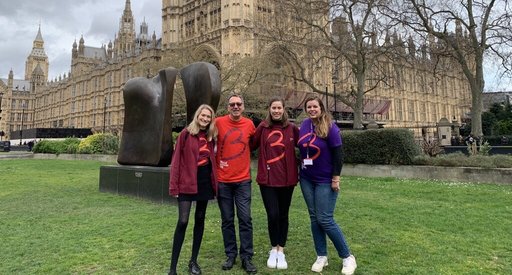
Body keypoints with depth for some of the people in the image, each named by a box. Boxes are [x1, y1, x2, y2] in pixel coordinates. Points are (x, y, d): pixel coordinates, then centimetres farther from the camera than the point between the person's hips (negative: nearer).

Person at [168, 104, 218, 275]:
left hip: (205, 182, 5)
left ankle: (193, 261, 23)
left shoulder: (211, 136, 9)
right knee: (182, 221, -10)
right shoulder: (186, 133, -5)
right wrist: (174, 185, -11)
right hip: (187, 183, -5)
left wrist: (214, 181, 4)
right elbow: (176, 160, -7)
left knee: (200, 220, 11)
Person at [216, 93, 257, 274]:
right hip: (223, 180, -1)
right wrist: (216, 162, 1)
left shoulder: (249, 124, 1)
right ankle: (230, 255, 22)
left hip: (243, 180, 1)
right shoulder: (219, 122, -5)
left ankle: (247, 257, 11)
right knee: (227, 220, 8)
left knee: (245, 219, 0)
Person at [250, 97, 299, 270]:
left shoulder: (292, 128, 0)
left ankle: (281, 251, 25)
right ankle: (274, 250, 20)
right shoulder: (262, 128, -1)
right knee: (273, 215, -3)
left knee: (283, 215, 10)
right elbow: (251, 146, 4)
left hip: (287, 178, 1)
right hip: (267, 179, -1)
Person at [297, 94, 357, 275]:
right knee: (314, 218, 10)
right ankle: (321, 256, 22)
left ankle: (347, 257, 11)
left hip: (325, 181, -5)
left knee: (325, 220, -6)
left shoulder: (330, 127, -13)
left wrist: (336, 178, -15)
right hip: (306, 180, 6)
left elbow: (337, 154, -13)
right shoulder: (304, 125, 2)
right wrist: (301, 171, 13)